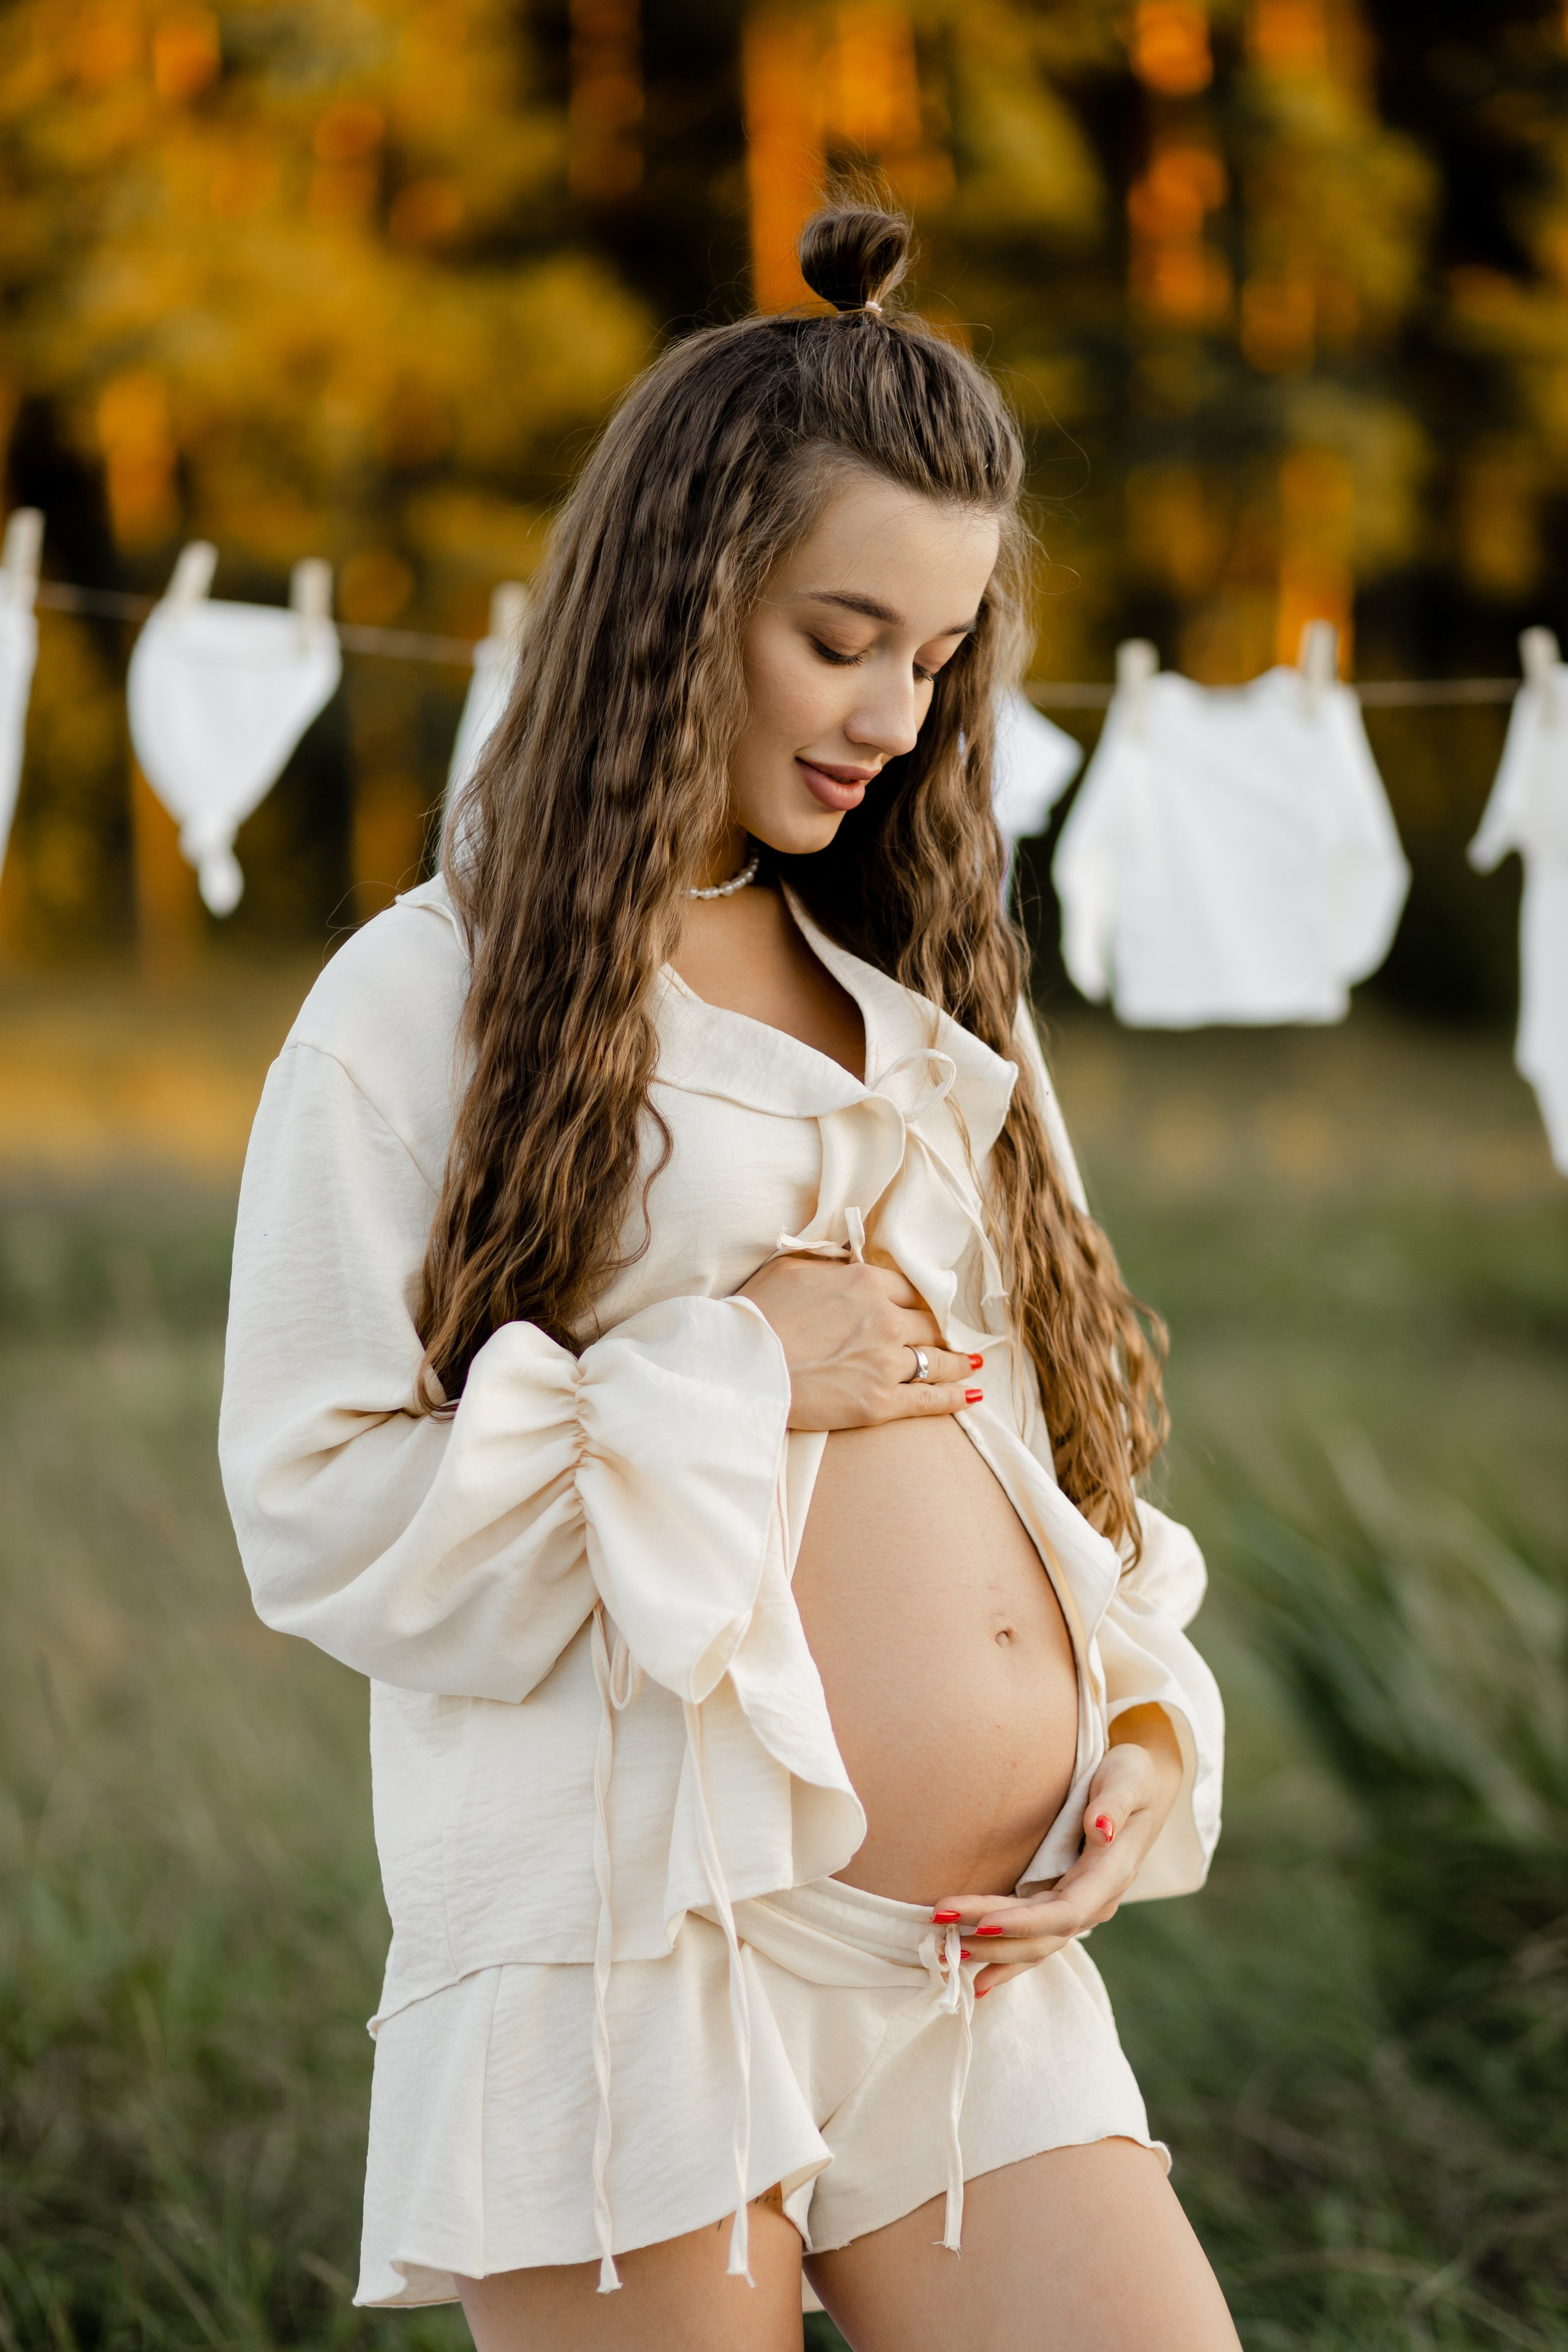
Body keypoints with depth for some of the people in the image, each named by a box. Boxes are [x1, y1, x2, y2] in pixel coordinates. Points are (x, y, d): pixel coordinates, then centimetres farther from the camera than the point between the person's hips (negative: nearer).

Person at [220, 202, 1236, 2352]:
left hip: (984, 1971, 5)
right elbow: (324, 1512, -7)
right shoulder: (429, 1005, 0)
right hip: (637, 1959, -5)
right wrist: (735, 1378, -10)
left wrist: (1147, 1730, 4)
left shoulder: (923, 1000, 18)